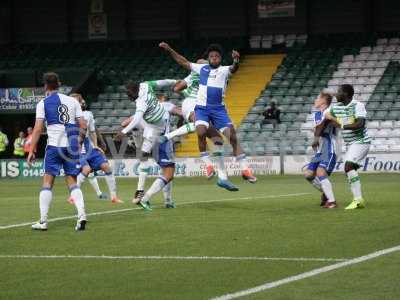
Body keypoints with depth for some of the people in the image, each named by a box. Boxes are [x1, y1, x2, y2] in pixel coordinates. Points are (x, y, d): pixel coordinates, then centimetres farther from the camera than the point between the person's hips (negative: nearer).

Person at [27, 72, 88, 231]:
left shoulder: (43, 103, -1)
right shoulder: (73, 101, 9)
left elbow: (38, 129, -7)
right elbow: (83, 126, 6)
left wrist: (31, 151, -5)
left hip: (54, 146, -3)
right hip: (71, 147, 3)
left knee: (47, 182, 3)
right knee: (72, 182, 8)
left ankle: (43, 221, 0)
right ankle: (81, 215, -10)